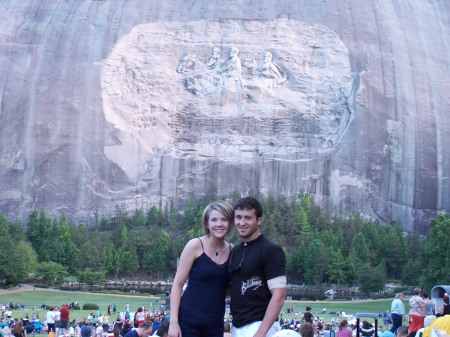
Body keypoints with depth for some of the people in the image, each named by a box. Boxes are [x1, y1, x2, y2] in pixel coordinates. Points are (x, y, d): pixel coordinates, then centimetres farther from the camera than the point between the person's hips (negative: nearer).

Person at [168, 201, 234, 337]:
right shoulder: (195, 245, -6)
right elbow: (177, 284, -5)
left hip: (215, 324, 4)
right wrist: (173, 322, -12)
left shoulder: (232, 251, 6)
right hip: (189, 321, -4)